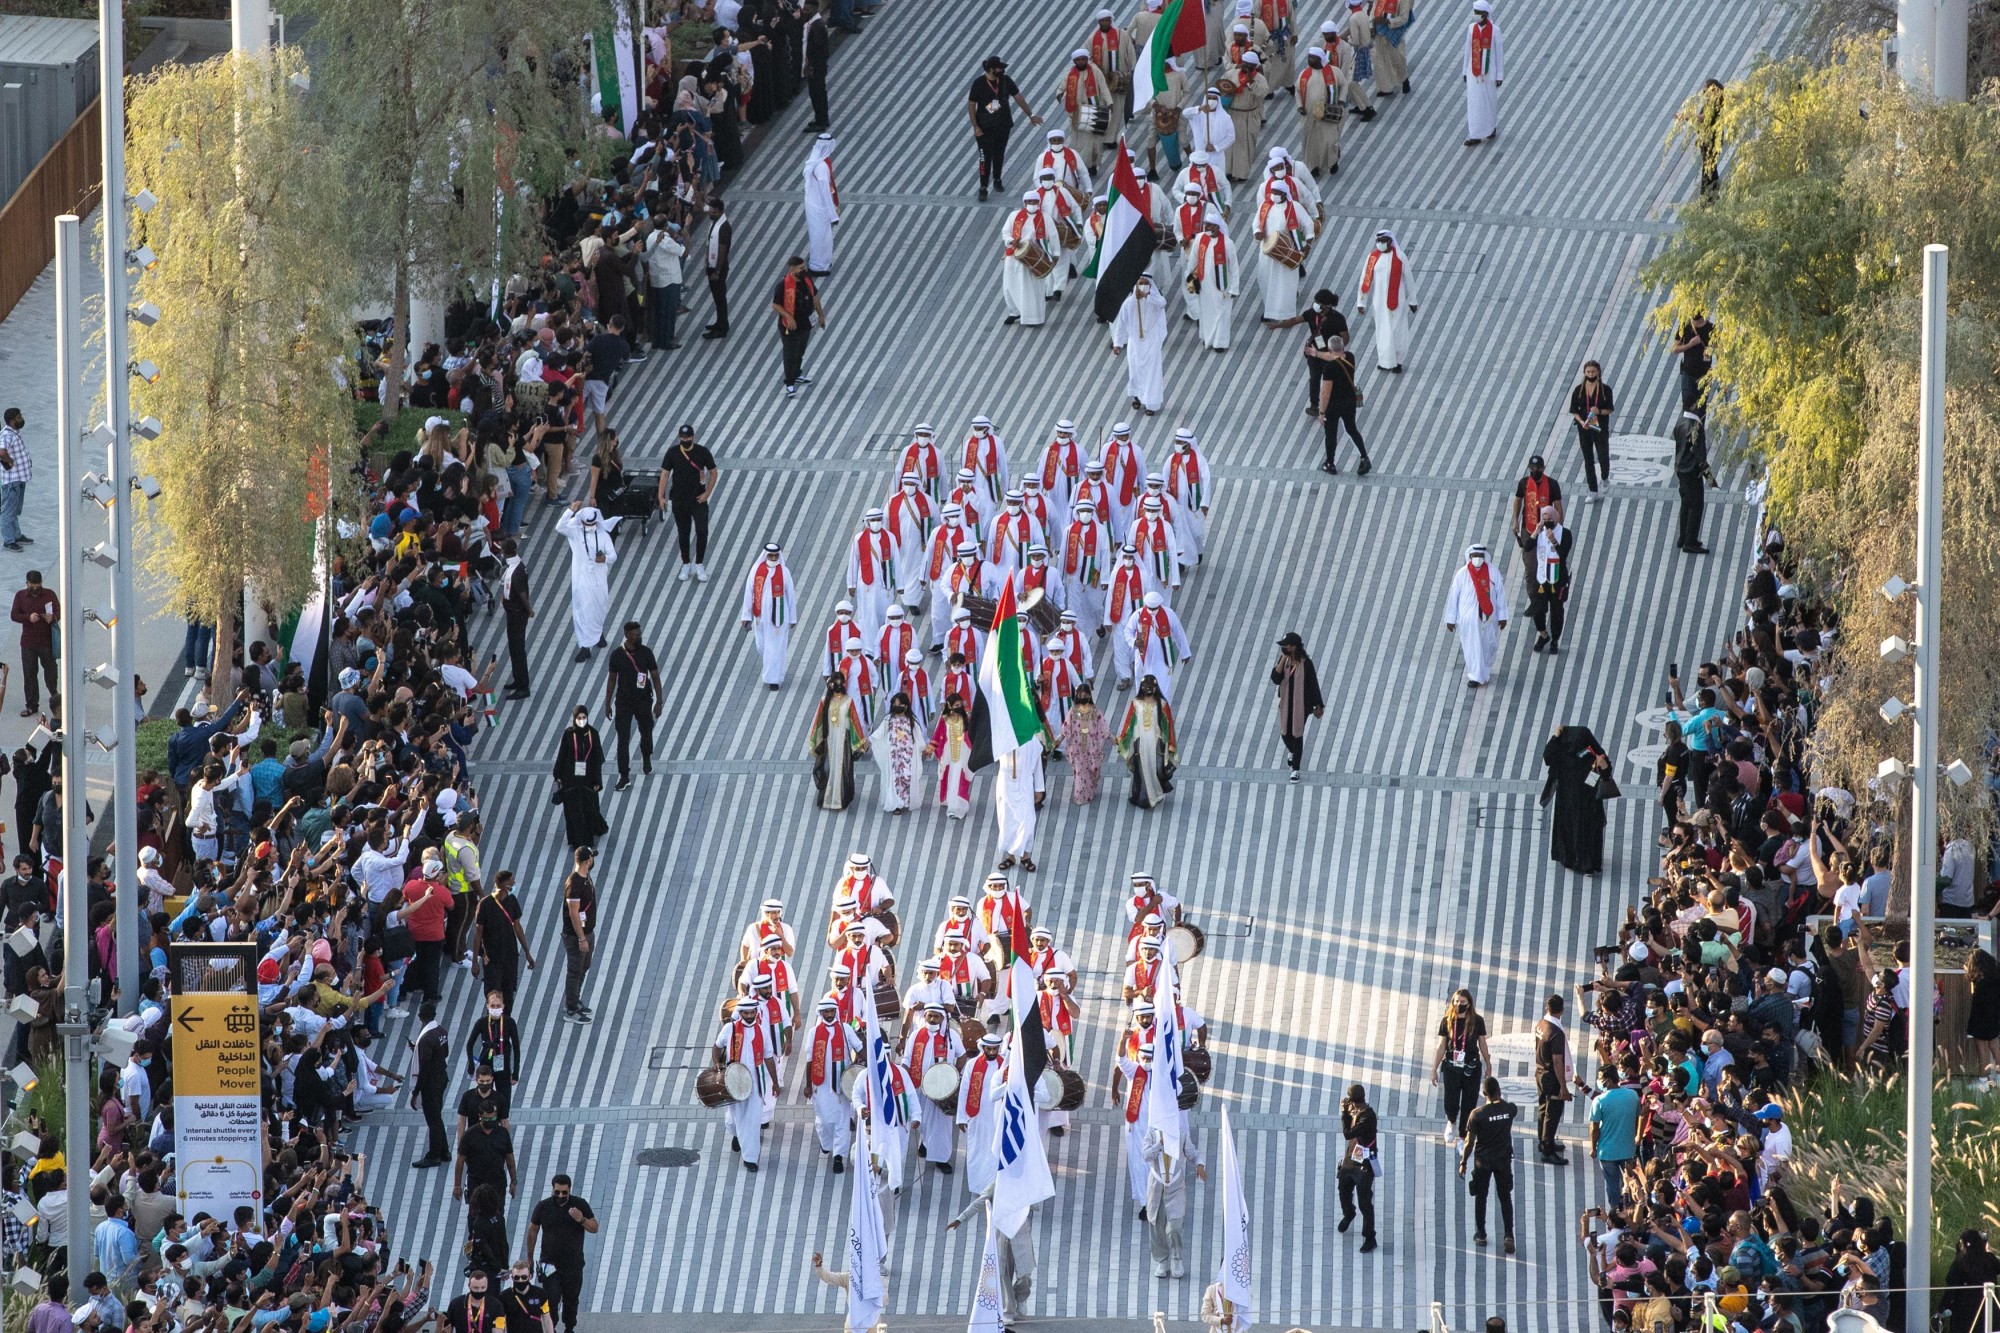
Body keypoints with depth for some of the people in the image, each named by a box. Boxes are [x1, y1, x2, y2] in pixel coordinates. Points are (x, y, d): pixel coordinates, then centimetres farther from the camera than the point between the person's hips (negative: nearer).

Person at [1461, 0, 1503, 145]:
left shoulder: (1494, 30, -13)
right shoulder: (1471, 29, -3)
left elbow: (1498, 53, -8)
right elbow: (1468, 50, 5)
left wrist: (1499, 76, -6)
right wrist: (1465, 72, 9)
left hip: (1488, 72, -3)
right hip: (1474, 72, 3)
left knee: (1490, 100, 13)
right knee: (1473, 103, 1)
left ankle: (1492, 127, 36)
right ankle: (1476, 135, 6)